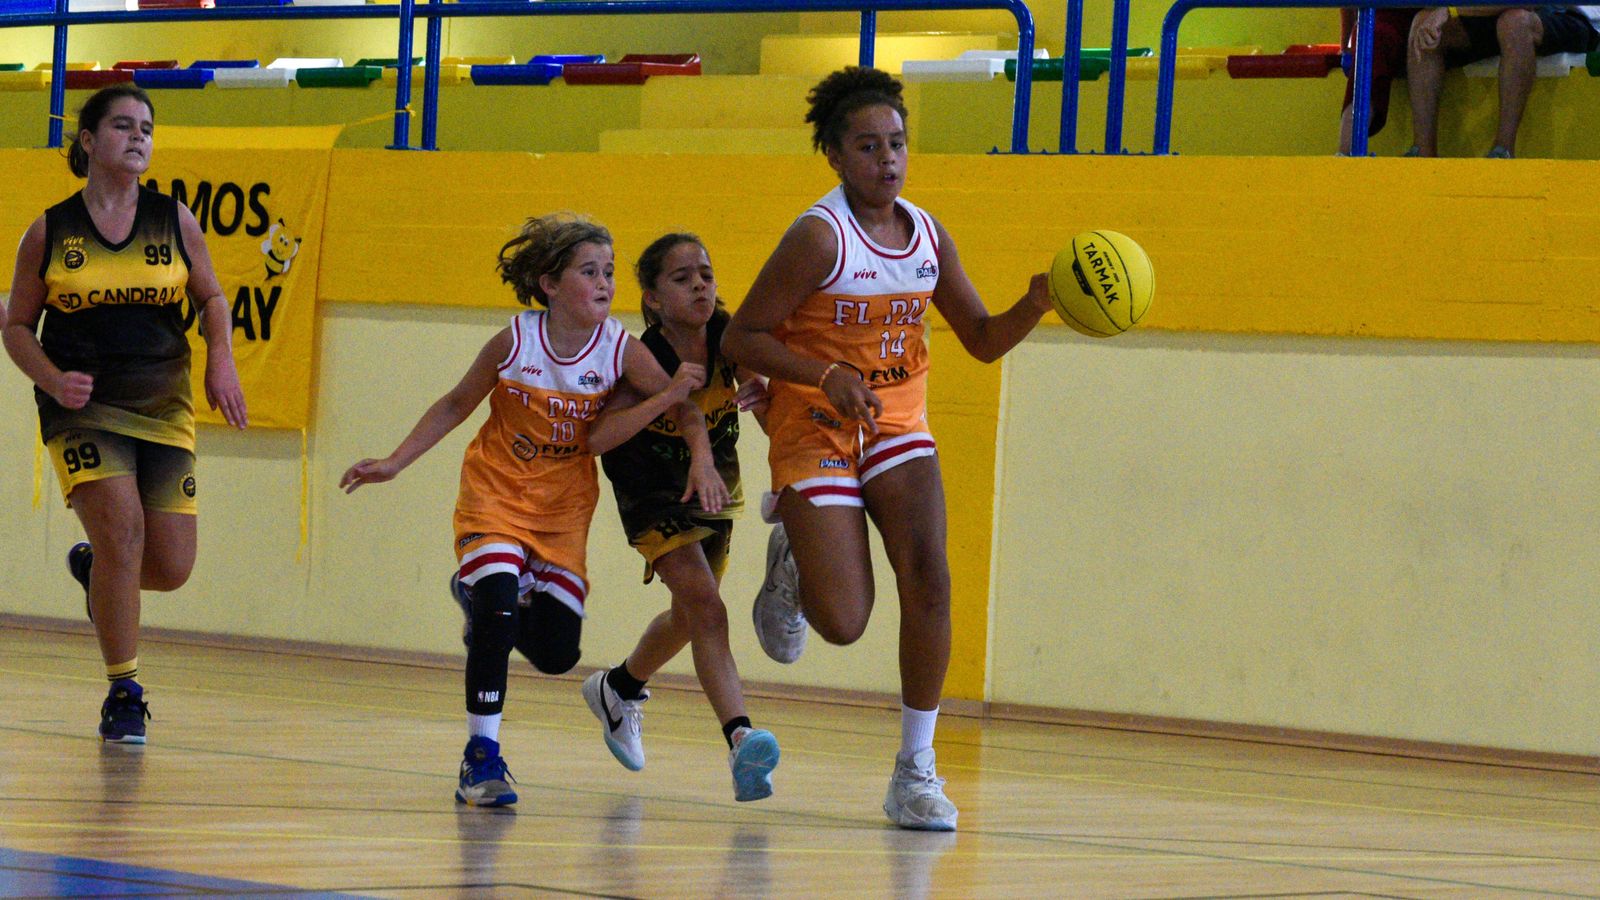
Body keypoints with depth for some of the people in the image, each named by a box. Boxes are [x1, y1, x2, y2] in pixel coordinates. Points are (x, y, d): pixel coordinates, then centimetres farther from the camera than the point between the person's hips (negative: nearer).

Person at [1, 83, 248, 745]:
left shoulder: (175, 221, 4)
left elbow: (212, 299, 16)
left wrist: (221, 361, -2)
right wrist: (54, 380, -12)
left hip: (164, 408, 3)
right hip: (83, 407, -3)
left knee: (171, 569, -1)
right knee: (122, 524, -22)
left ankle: (94, 567, 36)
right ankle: (123, 694, -8)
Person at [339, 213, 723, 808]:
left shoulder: (621, 351, -13)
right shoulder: (513, 343, -15)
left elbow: (685, 411, -7)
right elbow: (456, 405, 0)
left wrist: (703, 463, -26)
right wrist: (393, 464, -3)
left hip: (563, 510, 2)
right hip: (494, 493, -2)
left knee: (555, 653, -3)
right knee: (498, 610, -24)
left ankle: (490, 606, 31)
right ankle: (482, 757, -9)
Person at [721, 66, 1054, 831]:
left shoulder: (928, 237, 4)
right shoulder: (819, 237, -14)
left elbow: (984, 340, 12)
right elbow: (741, 338, -13)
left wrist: (1036, 304, -8)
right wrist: (829, 378, -25)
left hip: (897, 429, 5)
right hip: (815, 431, -5)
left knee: (928, 578, -17)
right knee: (844, 623, -12)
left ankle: (916, 770, -7)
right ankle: (793, 563, 26)